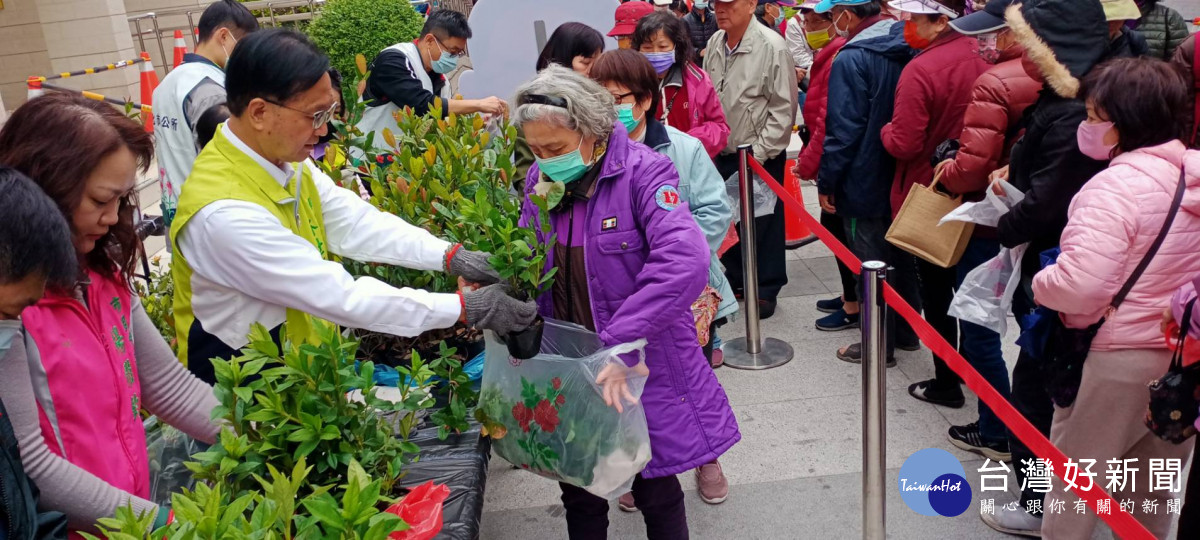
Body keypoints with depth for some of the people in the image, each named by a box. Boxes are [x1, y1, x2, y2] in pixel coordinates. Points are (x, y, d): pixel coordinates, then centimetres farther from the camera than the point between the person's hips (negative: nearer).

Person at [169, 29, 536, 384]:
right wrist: (465, 309, -25)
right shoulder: (224, 213, -29)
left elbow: (357, 224, -4)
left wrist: (452, 256, -15)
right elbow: (341, 296, -29)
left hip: (299, 347, 7)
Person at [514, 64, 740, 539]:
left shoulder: (643, 171, -17)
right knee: (579, 496, 18)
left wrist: (621, 343, -34)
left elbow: (685, 263, -31)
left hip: (643, 369, -5)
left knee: (656, 495, 13)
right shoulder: (540, 180, 1)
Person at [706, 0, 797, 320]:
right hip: (722, 153, 6)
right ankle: (735, 277, 34)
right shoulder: (715, 43, 4)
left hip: (760, 156, -6)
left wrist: (759, 152, -15)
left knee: (763, 224, 5)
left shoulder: (772, 47, -16)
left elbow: (783, 108, -15)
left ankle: (766, 289, 20)